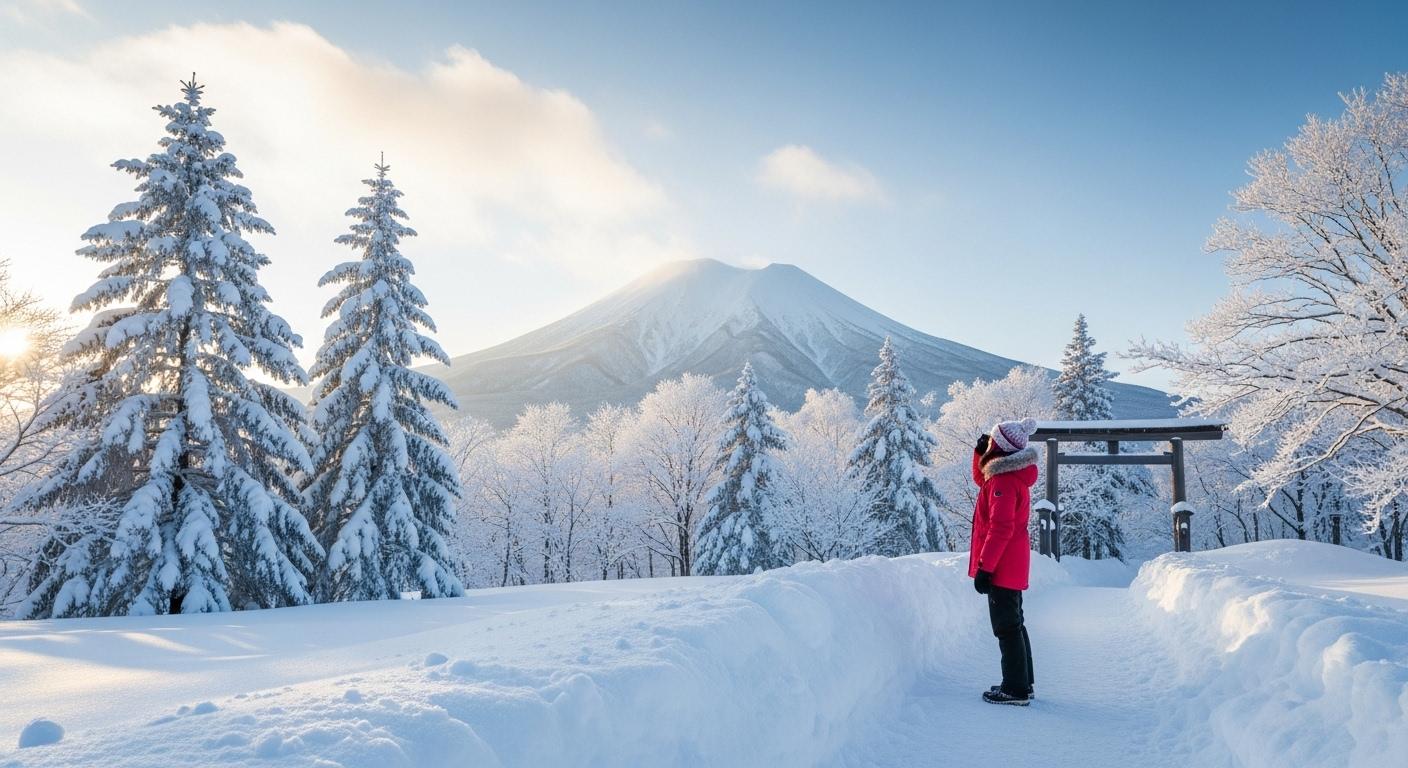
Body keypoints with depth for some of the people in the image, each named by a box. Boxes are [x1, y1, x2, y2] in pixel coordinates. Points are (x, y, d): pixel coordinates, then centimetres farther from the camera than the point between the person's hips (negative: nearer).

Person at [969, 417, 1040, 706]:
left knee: (1006, 628, -2)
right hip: (1013, 566, 10)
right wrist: (981, 453, 12)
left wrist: (984, 567, -22)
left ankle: (1016, 690, 6)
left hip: (1001, 568, -10)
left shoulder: (1003, 481, -21)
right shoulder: (1011, 474, 9)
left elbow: (1000, 529, -25)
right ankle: (1023, 683, 28)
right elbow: (981, 479, 30)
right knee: (1013, 625, 18)